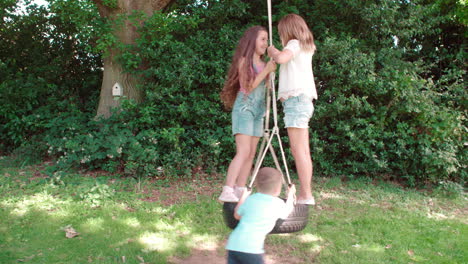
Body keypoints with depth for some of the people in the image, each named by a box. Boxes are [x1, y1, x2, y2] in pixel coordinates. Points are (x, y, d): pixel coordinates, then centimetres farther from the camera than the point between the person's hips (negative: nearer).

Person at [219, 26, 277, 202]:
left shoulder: (263, 63, 15)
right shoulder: (244, 60, -4)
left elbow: (266, 87, 15)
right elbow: (248, 87, -12)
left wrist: (271, 71, 1)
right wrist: (266, 71, -13)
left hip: (258, 110, 8)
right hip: (244, 109, -7)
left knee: (251, 153, 2)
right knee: (243, 151, -19)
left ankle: (240, 191, 5)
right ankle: (227, 192, -22)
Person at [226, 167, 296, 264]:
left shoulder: (250, 199, 15)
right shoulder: (277, 203, 6)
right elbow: (286, 213, 29)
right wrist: (290, 195, 44)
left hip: (233, 245, 5)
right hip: (251, 249, -4)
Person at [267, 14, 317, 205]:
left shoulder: (295, 43, -3)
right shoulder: (306, 47, 24)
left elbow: (281, 58, -22)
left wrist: (272, 51, -4)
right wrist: (274, 54, 20)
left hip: (296, 99, -9)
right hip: (303, 101, 9)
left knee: (298, 150, -12)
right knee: (303, 151, 6)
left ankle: (306, 195, -13)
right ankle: (305, 194, 8)